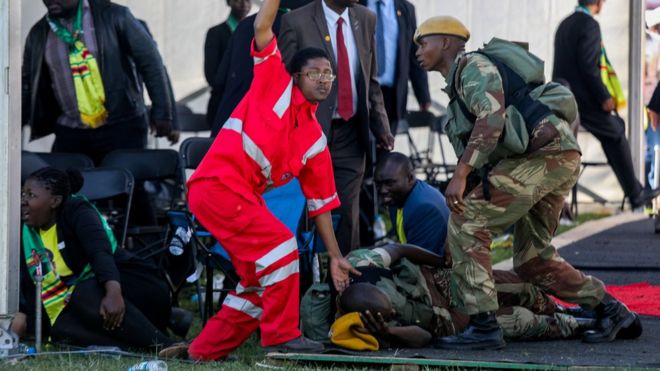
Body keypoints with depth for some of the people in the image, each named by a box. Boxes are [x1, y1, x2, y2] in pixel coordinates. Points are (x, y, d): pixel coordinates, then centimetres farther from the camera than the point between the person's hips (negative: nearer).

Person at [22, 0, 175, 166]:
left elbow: (150, 61, 0)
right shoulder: (38, 35, 9)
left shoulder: (112, 16, -2)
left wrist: (161, 113, -4)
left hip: (122, 129, -3)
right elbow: (27, 86, 16)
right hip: (70, 134, 3)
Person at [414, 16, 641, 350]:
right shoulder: (457, 87, 30)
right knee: (531, 259, 16)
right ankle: (609, 310, 24)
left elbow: (492, 116, -20)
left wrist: (460, 175, -27)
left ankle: (483, 325, -16)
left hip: (543, 155, -10)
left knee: (467, 222, -13)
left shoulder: (472, 65, -2)